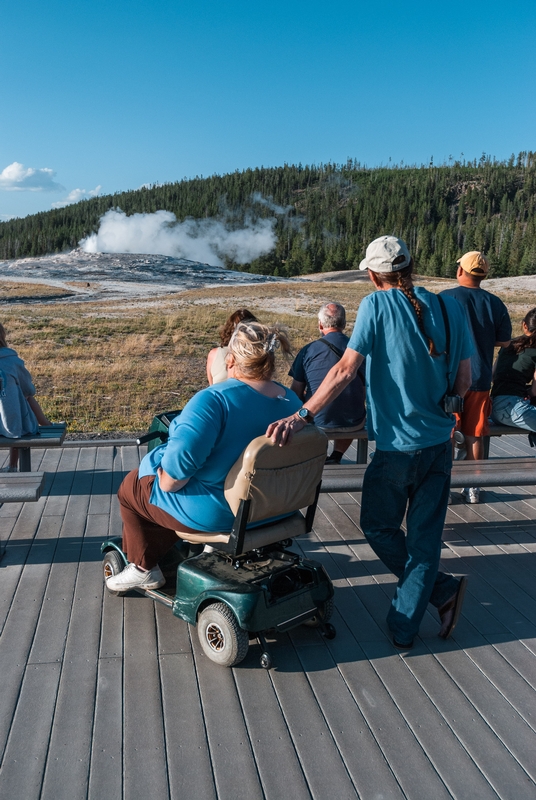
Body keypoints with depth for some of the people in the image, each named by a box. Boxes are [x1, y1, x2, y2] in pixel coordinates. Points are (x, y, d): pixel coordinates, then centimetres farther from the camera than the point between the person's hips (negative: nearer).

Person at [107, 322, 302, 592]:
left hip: (216, 513, -7)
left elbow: (182, 457, -34)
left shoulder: (214, 400, -27)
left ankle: (144, 568, 34)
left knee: (130, 488, 20)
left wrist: (166, 484, -14)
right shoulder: (291, 401, -5)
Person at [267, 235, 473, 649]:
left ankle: (444, 590, 17)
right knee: (424, 536, 13)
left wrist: (301, 417, -20)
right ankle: (405, 627, 20)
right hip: (440, 443, 5)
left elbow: (346, 370, -20)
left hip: (398, 446, -5)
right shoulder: (451, 307, 1)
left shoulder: (376, 305, -11)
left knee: (380, 528, 17)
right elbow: (463, 383, 2)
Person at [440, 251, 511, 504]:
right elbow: (504, 341, 7)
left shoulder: (445, 298, -10)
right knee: (475, 435, 11)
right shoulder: (495, 303, 0)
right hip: (480, 378, 3)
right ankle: (473, 487, 19)